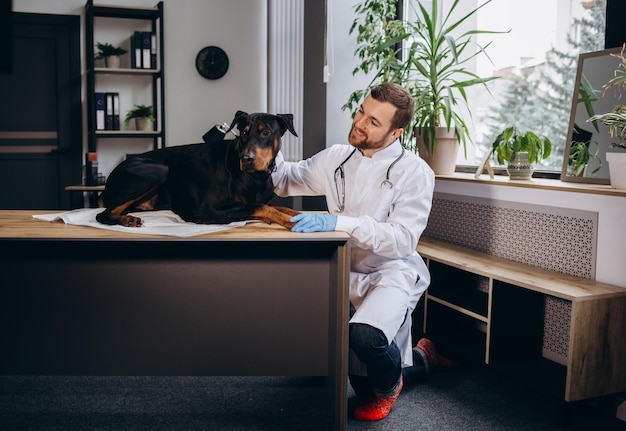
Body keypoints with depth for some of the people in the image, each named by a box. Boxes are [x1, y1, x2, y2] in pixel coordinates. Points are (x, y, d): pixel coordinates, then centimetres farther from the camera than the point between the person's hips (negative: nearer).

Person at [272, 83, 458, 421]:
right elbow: (286, 180, 11)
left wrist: (338, 222, -34)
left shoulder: (414, 173, -13)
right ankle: (420, 357, 41)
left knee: (364, 335, -37)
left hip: (392, 272, -6)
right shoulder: (337, 159, 4)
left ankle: (387, 387, 0)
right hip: (349, 273, 6)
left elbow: (402, 238, -24)